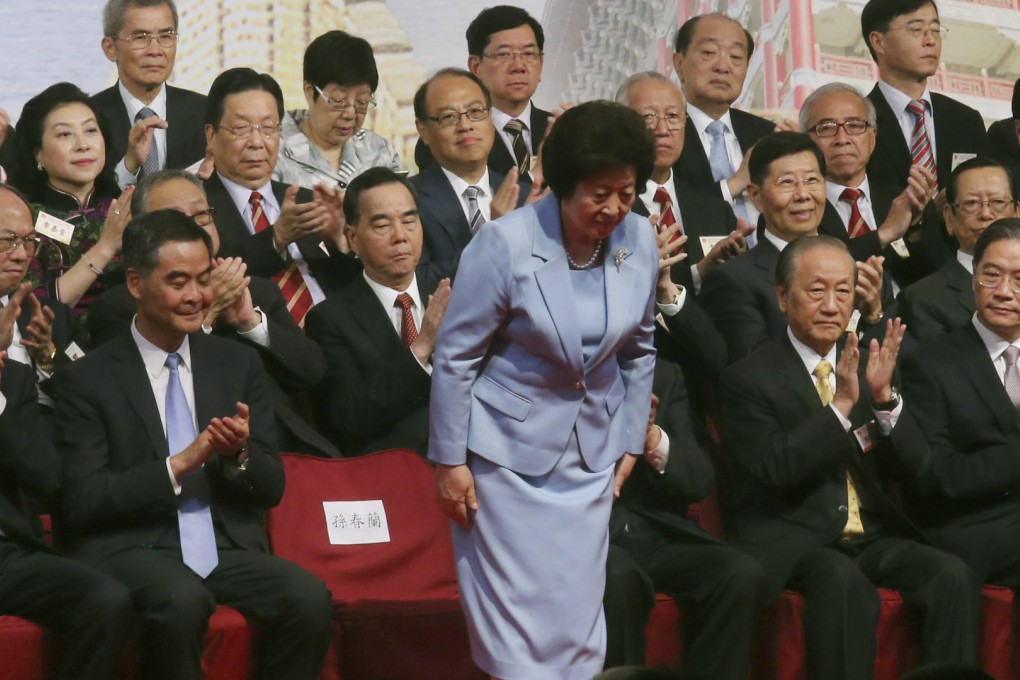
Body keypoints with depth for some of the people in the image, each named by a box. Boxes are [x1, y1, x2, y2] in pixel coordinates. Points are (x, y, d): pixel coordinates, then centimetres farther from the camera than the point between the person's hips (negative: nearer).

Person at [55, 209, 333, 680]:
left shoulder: (239, 364, 14)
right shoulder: (87, 380, 2)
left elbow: (271, 488, 13)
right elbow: (81, 500, -7)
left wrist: (239, 455, -11)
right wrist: (179, 465, -16)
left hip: (228, 549, 4)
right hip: (131, 551, -4)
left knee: (309, 598, -26)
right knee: (182, 599, -37)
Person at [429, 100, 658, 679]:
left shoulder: (639, 240, -3)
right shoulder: (507, 243, -17)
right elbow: (455, 355, -10)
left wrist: (632, 444, 11)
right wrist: (450, 460, -8)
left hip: (593, 455, 4)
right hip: (509, 452, -4)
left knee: (580, 623, 5)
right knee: (518, 616, -3)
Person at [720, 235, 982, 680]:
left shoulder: (869, 364, 14)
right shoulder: (748, 377, 0)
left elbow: (905, 470, 8)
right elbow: (775, 470, -14)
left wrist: (884, 398, -10)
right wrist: (841, 404, -20)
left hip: (875, 537, 5)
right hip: (792, 539, -5)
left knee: (954, 577, -22)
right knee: (844, 581, -36)